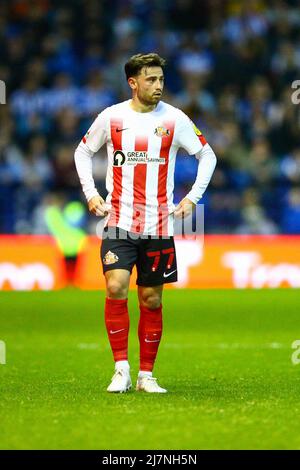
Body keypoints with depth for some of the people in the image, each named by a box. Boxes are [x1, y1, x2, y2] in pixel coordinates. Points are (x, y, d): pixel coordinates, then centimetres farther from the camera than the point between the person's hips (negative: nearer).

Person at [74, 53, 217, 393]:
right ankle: (121, 368, -8)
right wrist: (90, 193, 6)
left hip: (159, 227, 1)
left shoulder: (174, 119, 0)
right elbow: (83, 151, 16)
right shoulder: (111, 117, 1)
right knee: (115, 288, -18)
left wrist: (193, 197, 2)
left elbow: (207, 155, 11)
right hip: (119, 223, -1)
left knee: (151, 300, 4)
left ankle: (146, 375, 14)